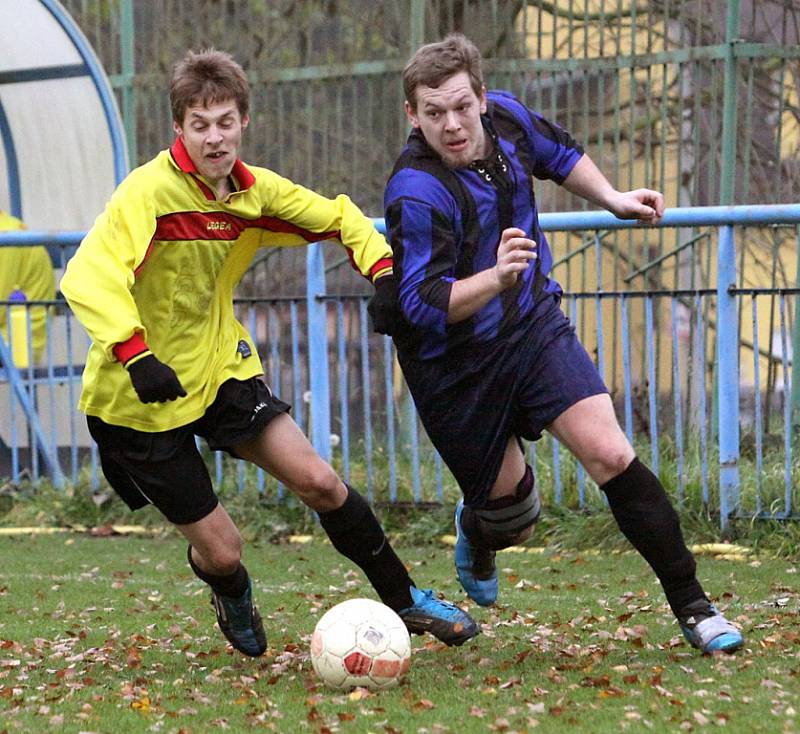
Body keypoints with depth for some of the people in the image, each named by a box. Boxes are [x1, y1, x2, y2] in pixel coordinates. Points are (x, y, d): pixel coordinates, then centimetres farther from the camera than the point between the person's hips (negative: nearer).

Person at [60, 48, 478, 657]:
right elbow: (89, 276, -35)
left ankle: (404, 601, 13)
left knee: (318, 480, -6)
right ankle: (234, 603, 37)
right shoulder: (151, 190, -24)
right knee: (220, 548, -1)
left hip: (222, 367, 5)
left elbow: (336, 217, 14)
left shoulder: (255, 190, -3)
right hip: (142, 398, -5)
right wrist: (135, 356, -46)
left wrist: (384, 268, -3)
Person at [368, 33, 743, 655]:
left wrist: (611, 198, 8)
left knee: (612, 456, -14)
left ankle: (692, 606, -5)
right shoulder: (417, 193, -28)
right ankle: (478, 534, 47)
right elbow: (422, 303, -34)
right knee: (511, 516, 7)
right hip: (454, 365, -4)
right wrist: (495, 278, -48)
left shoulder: (505, 116, -7)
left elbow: (557, 154, 17)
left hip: (535, 325, 4)